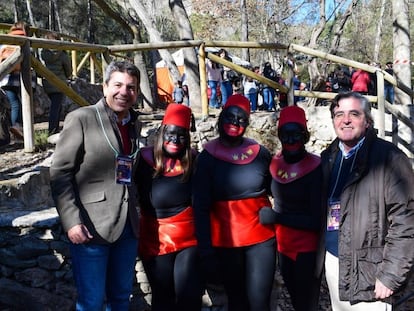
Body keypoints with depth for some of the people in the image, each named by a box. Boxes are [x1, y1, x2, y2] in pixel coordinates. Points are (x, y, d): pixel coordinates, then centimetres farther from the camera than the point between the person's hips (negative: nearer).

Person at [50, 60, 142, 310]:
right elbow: (60, 173, -10)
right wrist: (72, 221, -18)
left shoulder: (135, 124, 11)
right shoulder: (81, 118, -6)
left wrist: (137, 213, 11)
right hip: (91, 226, -5)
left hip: (128, 226, 6)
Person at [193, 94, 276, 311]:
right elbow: (201, 208, -4)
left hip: (262, 238, 1)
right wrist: (206, 252, -8)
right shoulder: (207, 158, -2)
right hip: (226, 242, -1)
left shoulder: (260, 153, 2)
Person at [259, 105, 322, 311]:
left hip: (308, 249, -6)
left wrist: (277, 217, -22)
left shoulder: (316, 168, -18)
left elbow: (318, 220, -20)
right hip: (283, 246, 6)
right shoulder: (275, 163, -1)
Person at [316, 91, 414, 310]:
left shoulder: (388, 157, -12)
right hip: (332, 262, 6)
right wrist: (320, 258, 8)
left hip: (367, 270, -6)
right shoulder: (328, 158, 8)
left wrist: (390, 276, -18)